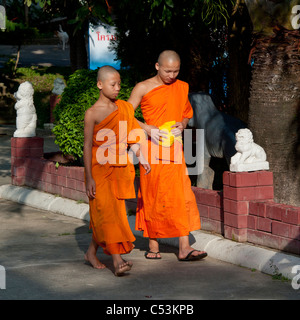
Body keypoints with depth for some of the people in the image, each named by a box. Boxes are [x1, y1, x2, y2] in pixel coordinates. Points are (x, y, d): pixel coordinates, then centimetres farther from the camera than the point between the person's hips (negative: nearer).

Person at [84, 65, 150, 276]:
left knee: (105, 215, 9)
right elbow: (88, 146, -8)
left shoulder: (123, 108, 9)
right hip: (99, 168, -5)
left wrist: (142, 159, 4)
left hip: (118, 168, 5)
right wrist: (89, 177, -11)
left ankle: (92, 253, 26)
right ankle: (117, 260, -18)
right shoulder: (92, 113, -8)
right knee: (107, 212, -12)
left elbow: (131, 137, 15)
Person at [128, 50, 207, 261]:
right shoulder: (143, 88, -1)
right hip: (152, 149, -4)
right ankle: (153, 246, 12)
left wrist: (182, 124, 0)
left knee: (182, 195, -5)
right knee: (153, 197, 0)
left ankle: (184, 248, -7)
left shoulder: (182, 88, 12)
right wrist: (148, 129, -15)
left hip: (174, 149, 4)